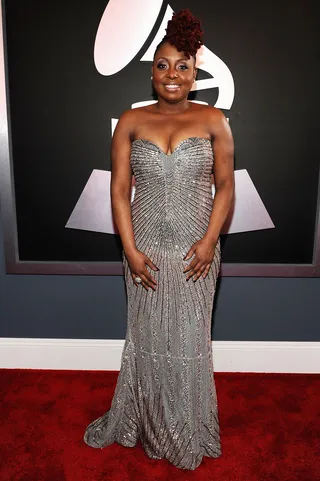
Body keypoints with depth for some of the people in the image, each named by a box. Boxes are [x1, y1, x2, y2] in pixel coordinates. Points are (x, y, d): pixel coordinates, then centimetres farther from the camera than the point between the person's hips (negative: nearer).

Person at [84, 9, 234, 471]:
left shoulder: (213, 120, 1)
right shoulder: (131, 121, 2)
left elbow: (225, 186, 0)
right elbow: (119, 189, -2)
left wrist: (210, 240, -11)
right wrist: (130, 249, -9)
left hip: (196, 249, 0)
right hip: (146, 249, 1)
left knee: (189, 339, 10)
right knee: (147, 336, 14)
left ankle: (188, 433, 36)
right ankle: (144, 422, 40)